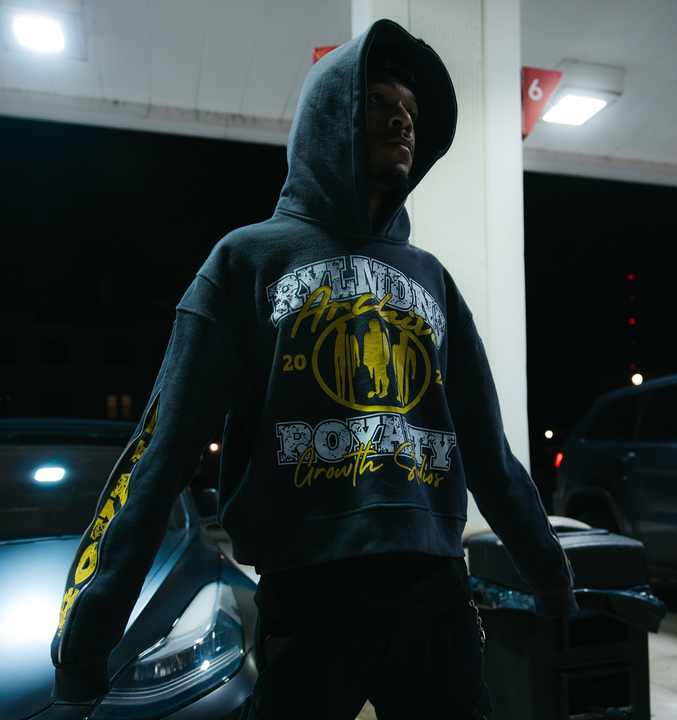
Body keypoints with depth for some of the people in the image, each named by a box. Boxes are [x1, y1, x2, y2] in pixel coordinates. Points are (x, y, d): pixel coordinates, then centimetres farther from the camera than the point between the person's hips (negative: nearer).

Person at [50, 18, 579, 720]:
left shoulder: (428, 276, 13)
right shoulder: (250, 257, 1)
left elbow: (488, 450, 15)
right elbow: (162, 448, -5)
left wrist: (554, 584, 17)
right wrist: (88, 625, -10)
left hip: (436, 594, 4)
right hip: (306, 598, -3)